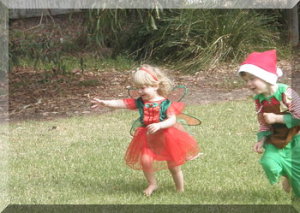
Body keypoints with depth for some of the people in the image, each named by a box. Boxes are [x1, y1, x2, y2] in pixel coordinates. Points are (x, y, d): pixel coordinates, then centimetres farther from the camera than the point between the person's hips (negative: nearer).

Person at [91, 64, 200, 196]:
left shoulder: (165, 103, -13)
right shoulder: (140, 102, -3)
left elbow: (172, 120, -23)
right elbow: (122, 103, -11)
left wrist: (159, 125, -40)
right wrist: (105, 103, -23)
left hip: (165, 137, -3)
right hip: (147, 139, 3)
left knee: (173, 165, 6)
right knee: (145, 160, -16)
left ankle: (180, 189, 26)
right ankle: (152, 184, 9)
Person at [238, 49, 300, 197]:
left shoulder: (285, 93, -24)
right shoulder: (258, 100, -5)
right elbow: (264, 124, 5)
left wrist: (276, 118, -26)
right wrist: (261, 140, -10)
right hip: (278, 138, 5)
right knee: (269, 162, -19)